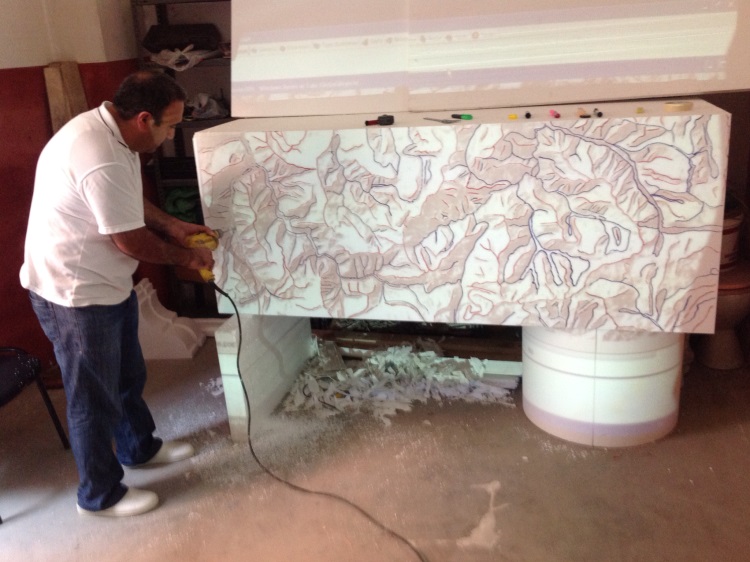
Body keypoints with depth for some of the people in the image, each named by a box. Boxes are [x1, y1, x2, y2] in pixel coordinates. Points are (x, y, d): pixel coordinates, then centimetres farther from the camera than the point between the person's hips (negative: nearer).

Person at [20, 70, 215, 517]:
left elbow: (132, 204, 16)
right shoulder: (102, 159, -31)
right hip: (75, 293, -10)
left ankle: (140, 447, 46)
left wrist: (174, 227, 5)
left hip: (108, 283, 10)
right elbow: (132, 242, -24)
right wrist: (186, 257, -9)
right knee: (94, 396, 7)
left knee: (128, 376, 24)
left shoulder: (107, 129, 2)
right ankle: (101, 494, 26)